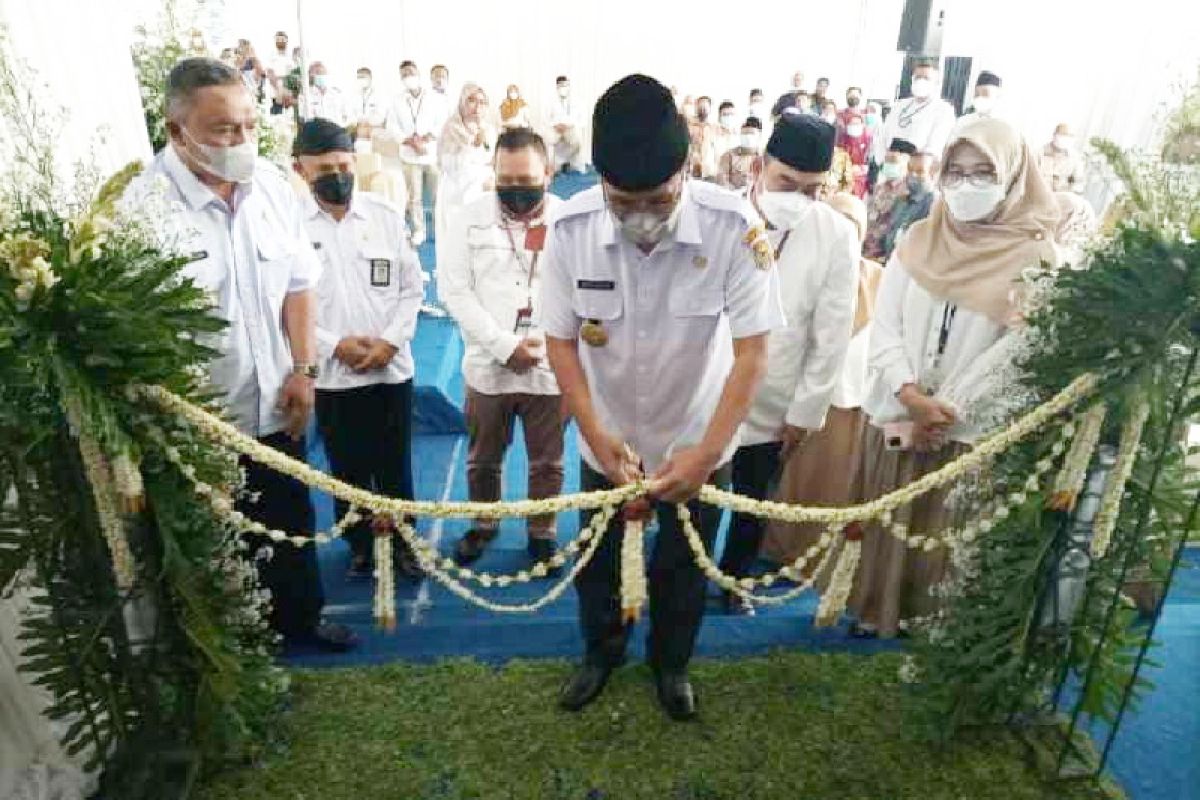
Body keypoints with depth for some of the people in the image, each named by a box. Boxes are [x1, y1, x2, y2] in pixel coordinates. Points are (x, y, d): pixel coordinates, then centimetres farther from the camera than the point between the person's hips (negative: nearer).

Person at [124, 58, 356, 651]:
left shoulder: (270, 183, -3)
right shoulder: (146, 206, -21)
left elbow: (299, 282, 5)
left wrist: (303, 370, -1)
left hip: (274, 405, 5)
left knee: (292, 522, 22)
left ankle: (299, 617, 46)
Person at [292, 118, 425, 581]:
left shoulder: (387, 215, 1)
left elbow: (412, 288, 2)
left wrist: (390, 341, -10)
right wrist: (334, 345, -14)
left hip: (392, 367, 1)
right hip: (331, 374, -1)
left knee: (396, 465, 13)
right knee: (348, 469, 13)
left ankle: (403, 540, 32)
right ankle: (360, 545, 33)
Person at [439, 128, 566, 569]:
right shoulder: (470, 216, -2)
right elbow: (454, 289, -7)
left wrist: (544, 343, -16)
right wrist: (505, 346, -15)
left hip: (550, 367, -1)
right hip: (488, 365, 1)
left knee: (547, 462, 13)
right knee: (483, 459, 18)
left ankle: (542, 532, 36)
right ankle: (483, 524, 42)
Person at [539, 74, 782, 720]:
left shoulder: (733, 226, -25)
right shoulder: (570, 228, -22)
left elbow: (752, 350, -20)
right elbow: (560, 340, -11)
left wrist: (709, 449, -26)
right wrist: (595, 433, -18)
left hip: (696, 441, -1)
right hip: (608, 440, 1)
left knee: (683, 568, 20)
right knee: (598, 561, 21)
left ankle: (671, 663, 49)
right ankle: (601, 653, 51)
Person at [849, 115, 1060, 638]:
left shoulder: (1034, 255, -6)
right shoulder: (918, 240, 2)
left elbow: (1018, 349, -10)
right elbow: (884, 325, -1)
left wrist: (949, 408, -13)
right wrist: (909, 393, -14)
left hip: (970, 426, -3)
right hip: (896, 414, 3)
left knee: (942, 529, 8)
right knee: (884, 519, 13)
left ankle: (929, 621, 29)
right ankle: (874, 608, 32)